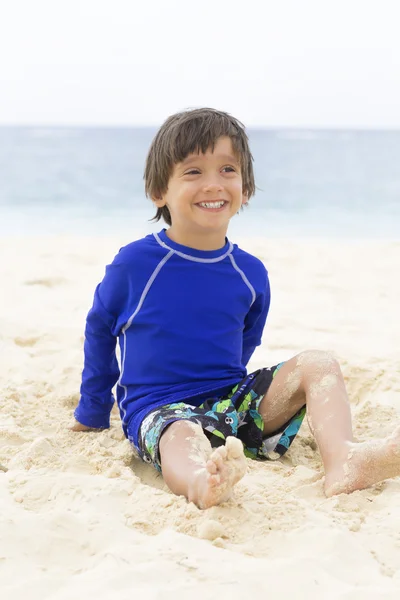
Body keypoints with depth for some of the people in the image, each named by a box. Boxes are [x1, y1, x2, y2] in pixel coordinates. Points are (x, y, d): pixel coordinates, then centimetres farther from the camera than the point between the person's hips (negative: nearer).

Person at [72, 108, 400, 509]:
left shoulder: (250, 272, 4)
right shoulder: (133, 264, -5)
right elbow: (99, 332, 10)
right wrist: (92, 414, 17)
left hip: (231, 399, 5)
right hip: (159, 410, -5)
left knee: (317, 364, -12)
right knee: (183, 437, -39)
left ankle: (343, 461, -38)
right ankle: (203, 482, -74)